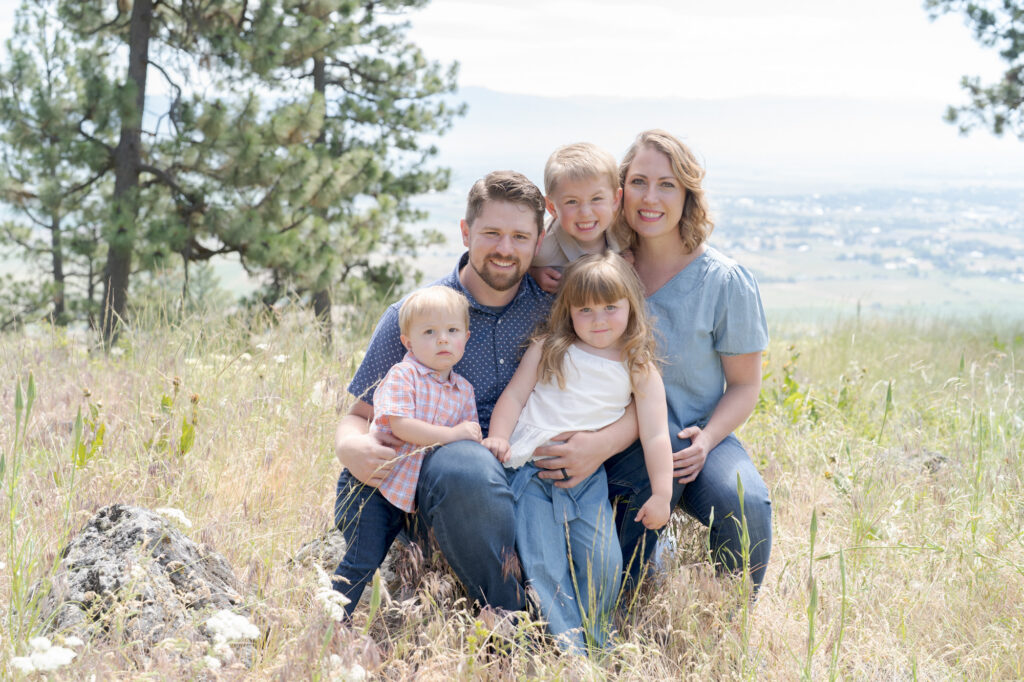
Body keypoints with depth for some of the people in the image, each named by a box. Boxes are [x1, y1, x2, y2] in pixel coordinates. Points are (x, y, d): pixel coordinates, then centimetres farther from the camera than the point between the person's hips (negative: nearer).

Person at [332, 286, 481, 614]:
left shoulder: (464, 391, 8)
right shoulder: (402, 375, -12)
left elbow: (470, 440, 10)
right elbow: (399, 425, -24)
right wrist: (451, 434, -23)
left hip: (408, 494, 6)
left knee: (371, 562, 13)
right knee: (362, 560, -13)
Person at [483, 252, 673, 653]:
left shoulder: (640, 372, 8)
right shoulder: (549, 350, 11)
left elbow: (655, 436, 4)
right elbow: (515, 395, 10)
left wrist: (661, 494, -2)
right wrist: (498, 437, -6)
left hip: (588, 477, 0)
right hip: (530, 470, 0)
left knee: (603, 565, -12)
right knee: (543, 566, -12)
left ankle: (591, 642, 6)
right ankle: (566, 649, -8)